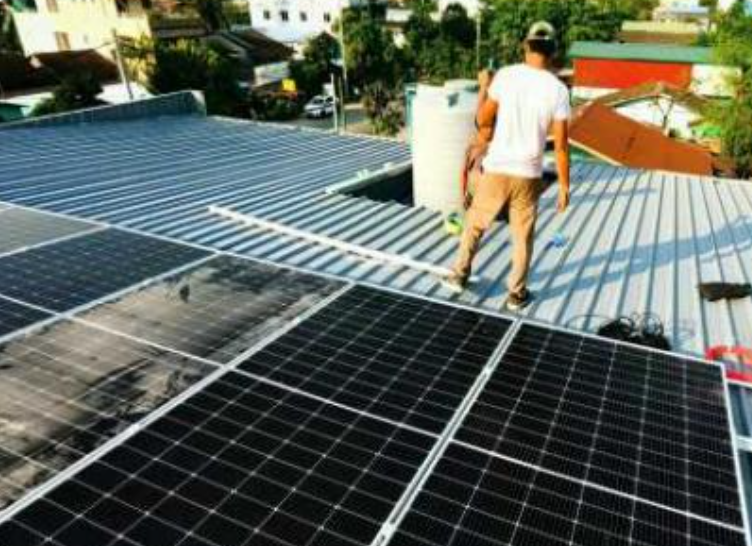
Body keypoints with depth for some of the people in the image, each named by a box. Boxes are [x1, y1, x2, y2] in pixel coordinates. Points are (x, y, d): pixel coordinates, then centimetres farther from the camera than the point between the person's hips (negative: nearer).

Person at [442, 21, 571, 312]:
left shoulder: (505, 75, -6)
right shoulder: (558, 90, -6)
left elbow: (483, 121, 2)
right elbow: (561, 146, -6)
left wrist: (484, 88, 18)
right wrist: (564, 186, 2)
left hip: (496, 170, 0)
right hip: (528, 175, 0)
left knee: (475, 223, 20)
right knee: (523, 236, 14)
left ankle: (459, 275, 29)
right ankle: (516, 293, 22)